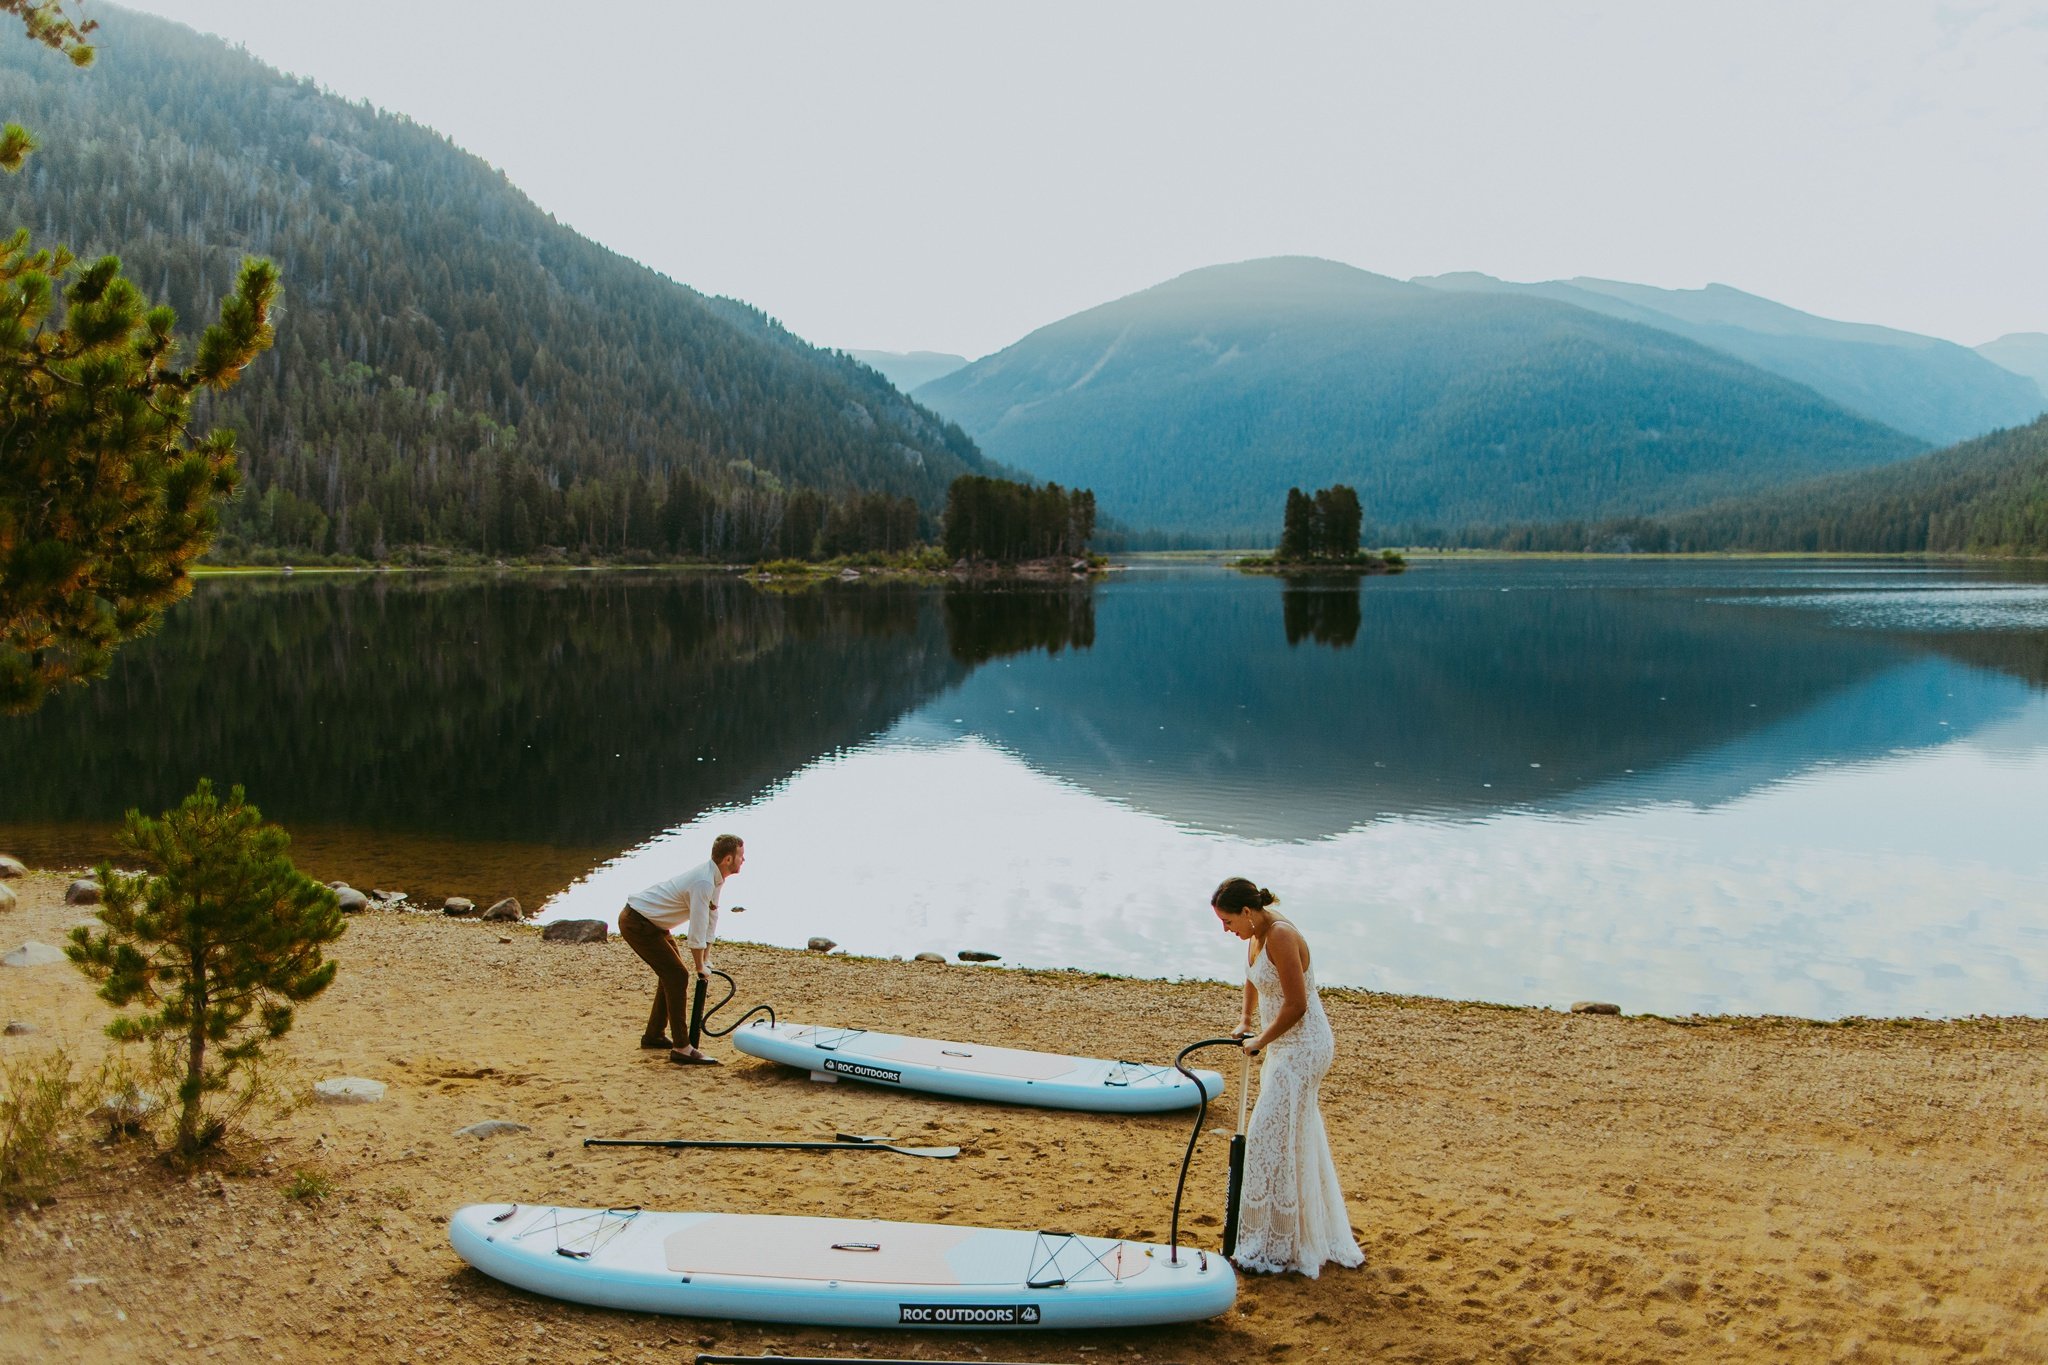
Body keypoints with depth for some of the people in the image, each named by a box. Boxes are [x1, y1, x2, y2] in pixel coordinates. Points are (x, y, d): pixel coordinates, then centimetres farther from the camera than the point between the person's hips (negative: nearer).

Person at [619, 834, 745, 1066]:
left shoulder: (716, 877, 4)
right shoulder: (703, 883, -28)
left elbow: (711, 919, 12)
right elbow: (697, 931, -24)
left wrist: (706, 959, 11)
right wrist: (701, 967, -11)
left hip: (651, 923, 11)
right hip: (637, 923, -11)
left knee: (672, 973, 18)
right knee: (677, 976, -13)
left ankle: (654, 1035, 33)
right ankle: (682, 1049, -11)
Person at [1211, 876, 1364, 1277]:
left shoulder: (1281, 936, -23)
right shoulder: (1258, 935, 6)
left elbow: (1296, 1005, -24)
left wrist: (1260, 1041, -11)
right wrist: (1245, 1021, 28)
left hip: (1303, 1048, -10)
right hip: (1284, 1047, 10)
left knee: (1272, 1140, -6)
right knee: (1298, 1141, 18)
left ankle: (1274, 1250, 4)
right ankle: (1318, 1236, 32)